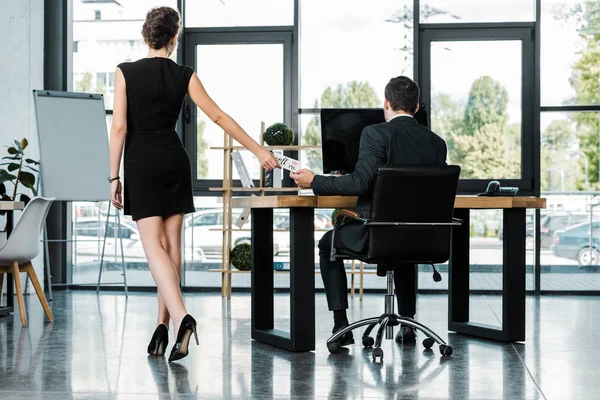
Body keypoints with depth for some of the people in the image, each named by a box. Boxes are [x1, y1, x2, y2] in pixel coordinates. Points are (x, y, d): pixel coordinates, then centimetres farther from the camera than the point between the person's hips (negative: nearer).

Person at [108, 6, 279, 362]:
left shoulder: (126, 73, -5)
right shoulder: (184, 75, 0)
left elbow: (119, 127, -8)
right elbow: (219, 116, 0)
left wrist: (114, 177, -3)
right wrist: (258, 150, 5)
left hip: (141, 163, -2)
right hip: (175, 161, 3)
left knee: (153, 244, -5)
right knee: (171, 242, 9)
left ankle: (180, 316, -25)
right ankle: (164, 325, 13)